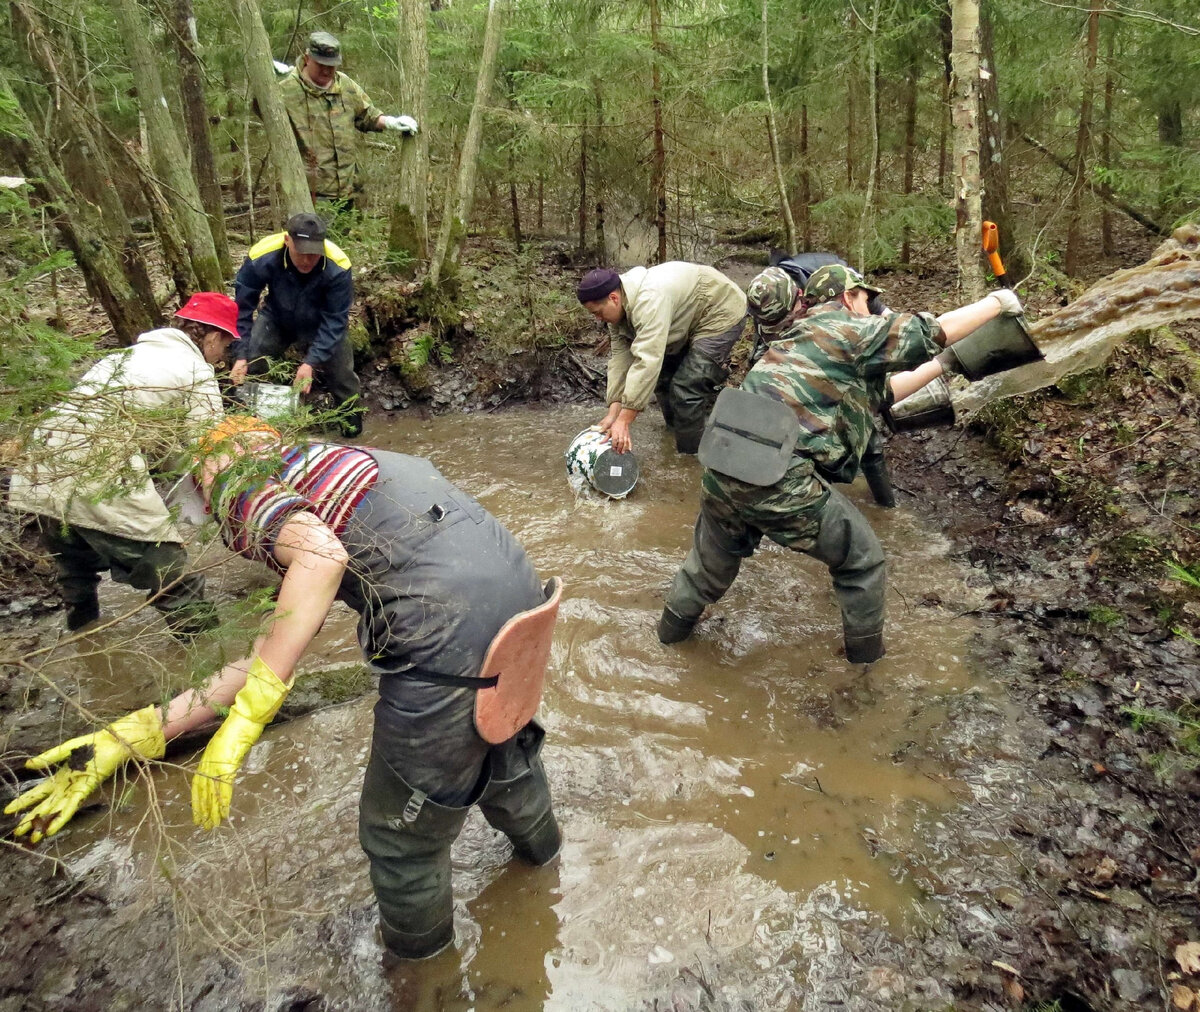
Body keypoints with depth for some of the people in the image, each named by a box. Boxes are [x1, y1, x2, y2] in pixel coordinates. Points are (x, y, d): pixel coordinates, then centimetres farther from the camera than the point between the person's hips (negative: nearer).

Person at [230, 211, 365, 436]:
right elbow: (242, 309, -23)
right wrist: (240, 356, -29)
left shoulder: (338, 267, -35)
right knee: (247, 365, -11)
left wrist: (311, 362, -36)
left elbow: (334, 321, -27)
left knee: (339, 366, -3)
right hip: (275, 320, 1)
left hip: (319, 325, 0)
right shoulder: (261, 257, -34)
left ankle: (352, 412, 28)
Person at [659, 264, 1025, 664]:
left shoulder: (802, 336, 26)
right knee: (861, 561, 16)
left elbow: (877, 394, 33)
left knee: (714, 555, 33)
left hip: (721, 470, 8)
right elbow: (939, 329, 6)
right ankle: (865, 653, 32)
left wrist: (940, 365, 39)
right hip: (779, 484, -7)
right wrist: (997, 301, 22)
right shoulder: (849, 329, 2)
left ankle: (674, 625, 48)